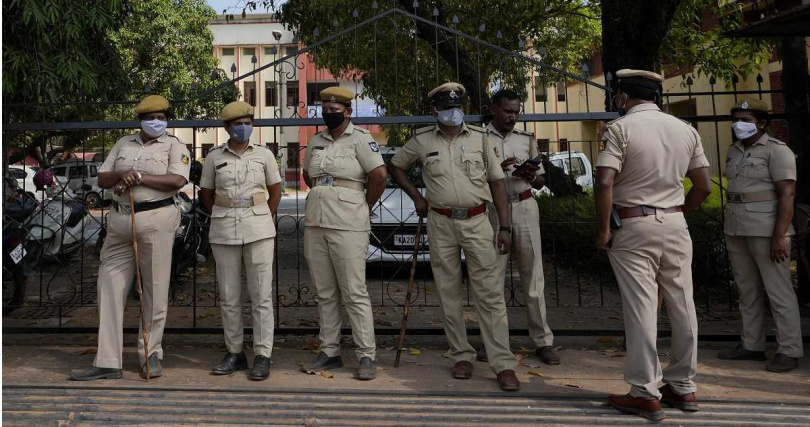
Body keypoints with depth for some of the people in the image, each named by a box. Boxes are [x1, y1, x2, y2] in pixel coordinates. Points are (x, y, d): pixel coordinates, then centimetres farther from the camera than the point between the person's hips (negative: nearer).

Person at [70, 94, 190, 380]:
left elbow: (177, 181, -13)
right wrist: (121, 175, -7)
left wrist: (138, 177, -12)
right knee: (110, 287, 2)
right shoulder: (123, 144, 18)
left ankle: (151, 354, 14)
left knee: (155, 290, 0)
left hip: (156, 220, -5)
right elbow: (102, 179, 14)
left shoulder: (175, 146, 4)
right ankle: (108, 362, 9)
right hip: (120, 221, 5)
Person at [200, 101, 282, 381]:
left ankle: (263, 356, 6)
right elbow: (206, 194, 13)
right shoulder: (214, 156, 4)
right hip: (224, 232, 2)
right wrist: (224, 219, 9)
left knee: (261, 295, -1)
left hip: (258, 231, -1)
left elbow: (276, 191, 11)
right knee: (229, 296, 8)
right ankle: (235, 353, 21)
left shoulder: (264, 155, 2)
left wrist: (263, 221, 7)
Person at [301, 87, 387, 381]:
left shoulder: (360, 139, -5)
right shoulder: (316, 142, 14)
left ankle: (367, 356, 5)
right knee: (325, 293, 12)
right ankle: (329, 352, 22)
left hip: (348, 226, -6)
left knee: (355, 293, -4)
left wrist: (364, 208, -2)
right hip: (315, 224, 7)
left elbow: (379, 175, -13)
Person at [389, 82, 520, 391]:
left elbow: (496, 181, 4)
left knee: (489, 293, -4)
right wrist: (417, 197, 7)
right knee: (449, 293, 7)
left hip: (476, 221, -1)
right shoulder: (422, 140, 5)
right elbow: (396, 166, 19)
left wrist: (504, 227, -1)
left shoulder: (479, 138, 4)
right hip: (440, 223, 1)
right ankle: (462, 356, 21)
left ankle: (503, 364, 1)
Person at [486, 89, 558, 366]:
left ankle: (543, 341, 7)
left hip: (524, 208, 2)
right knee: (493, 277, -1)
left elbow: (541, 182, 16)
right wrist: (498, 169, -15)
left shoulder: (526, 139, 13)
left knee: (533, 275, 1)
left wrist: (531, 177, -7)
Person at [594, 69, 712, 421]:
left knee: (640, 310, -1)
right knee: (683, 307, 11)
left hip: (633, 227, -5)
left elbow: (604, 183, -18)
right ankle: (683, 387, 24)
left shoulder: (619, 128, -8)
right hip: (675, 225, 5)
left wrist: (603, 230, -10)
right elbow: (703, 187, 10)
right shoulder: (685, 129, 9)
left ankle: (646, 394, 7)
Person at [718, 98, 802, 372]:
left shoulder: (776, 150, -7)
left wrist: (779, 236, -20)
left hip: (766, 229, -7)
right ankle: (752, 345, 19)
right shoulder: (734, 151, 14)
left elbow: (787, 194, -14)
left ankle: (789, 351, 5)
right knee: (748, 290, 11)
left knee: (778, 290, -3)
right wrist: (730, 232, 14)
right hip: (736, 228, 7)